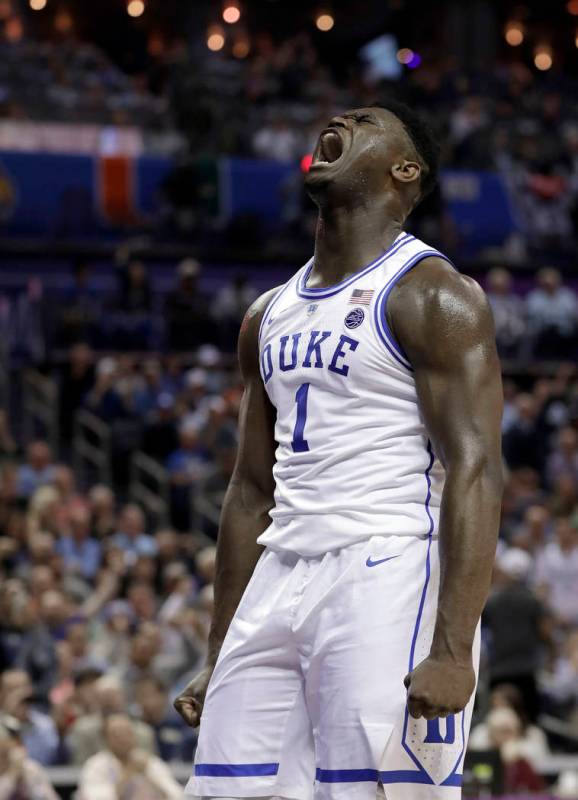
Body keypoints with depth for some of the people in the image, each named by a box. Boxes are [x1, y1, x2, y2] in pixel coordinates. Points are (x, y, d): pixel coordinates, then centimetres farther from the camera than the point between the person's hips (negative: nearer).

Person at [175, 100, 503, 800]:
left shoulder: (433, 296, -4)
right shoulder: (269, 316, 19)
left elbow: (475, 469, -13)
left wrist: (453, 651, -23)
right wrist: (217, 661, 17)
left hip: (387, 577, -7)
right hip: (282, 578, 7)